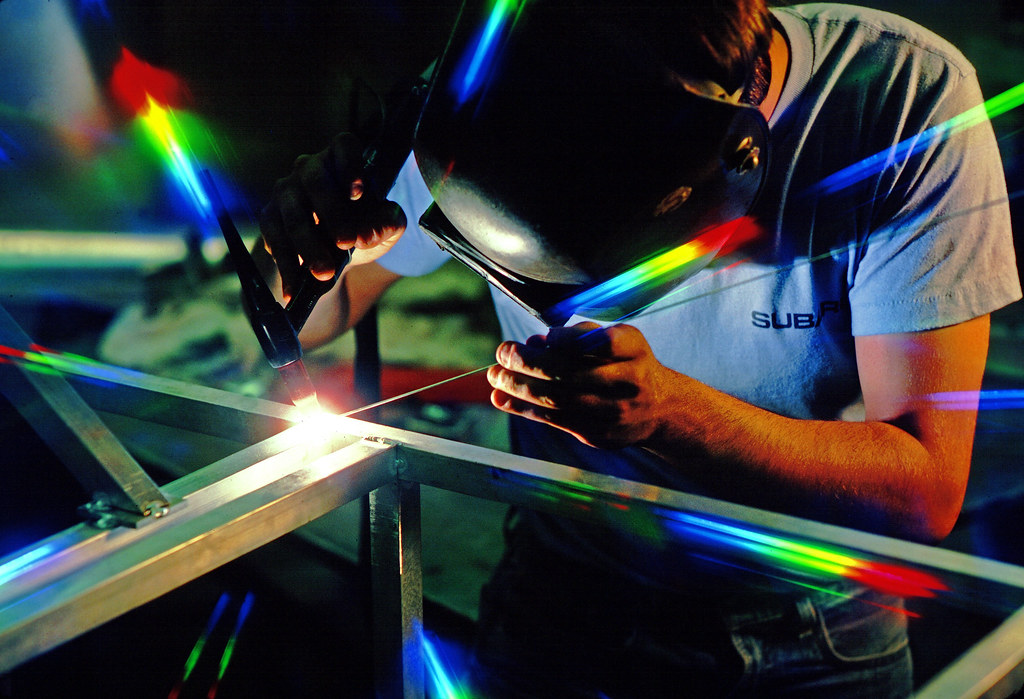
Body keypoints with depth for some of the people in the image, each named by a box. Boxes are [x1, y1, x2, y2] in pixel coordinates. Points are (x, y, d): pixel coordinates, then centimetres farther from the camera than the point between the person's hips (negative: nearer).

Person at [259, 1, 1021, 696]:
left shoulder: (908, 93, -22)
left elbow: (927, 492, -22)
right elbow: (304, 320, -3)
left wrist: (667, 409, -37)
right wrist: (315, 249, -27)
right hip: (558, 611, 1)